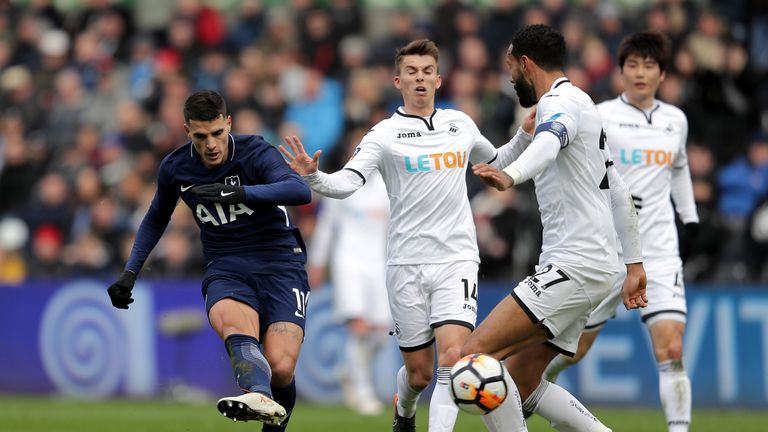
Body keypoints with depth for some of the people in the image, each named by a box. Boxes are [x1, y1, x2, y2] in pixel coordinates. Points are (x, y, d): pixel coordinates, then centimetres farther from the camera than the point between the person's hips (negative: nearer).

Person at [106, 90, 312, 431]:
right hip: (226, 271, 2)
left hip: (280, 265, -2)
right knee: (235, 324, -36)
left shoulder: (255, 153, -10)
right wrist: (130, 273, 18)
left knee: (280, 369, -20)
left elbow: (300, 191, -29)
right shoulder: (175, 168, 4)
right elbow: (156, 219, 25)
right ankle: (259, 397, -66)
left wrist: (235, 192, -37)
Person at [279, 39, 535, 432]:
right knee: (418, 372, 7)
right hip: (407, 265, -1)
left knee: (452, 356, -20)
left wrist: (525, 134, 11)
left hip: (456, 259, 2)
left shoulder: (461, 124, 10)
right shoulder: (385, 134, -2)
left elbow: (496, 163, 28)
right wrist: (313, 177, -34)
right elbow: (347, 183, -15)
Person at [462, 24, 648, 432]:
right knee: (520, 380, 11)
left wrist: (510, 176, -56)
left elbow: (549, 142, -36)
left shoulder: (560, 103, -10)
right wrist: (634, 263, 32)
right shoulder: (580, 105, 23)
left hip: (575, 265, -10)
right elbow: (618, 192, 29)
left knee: (476, 353, -17)